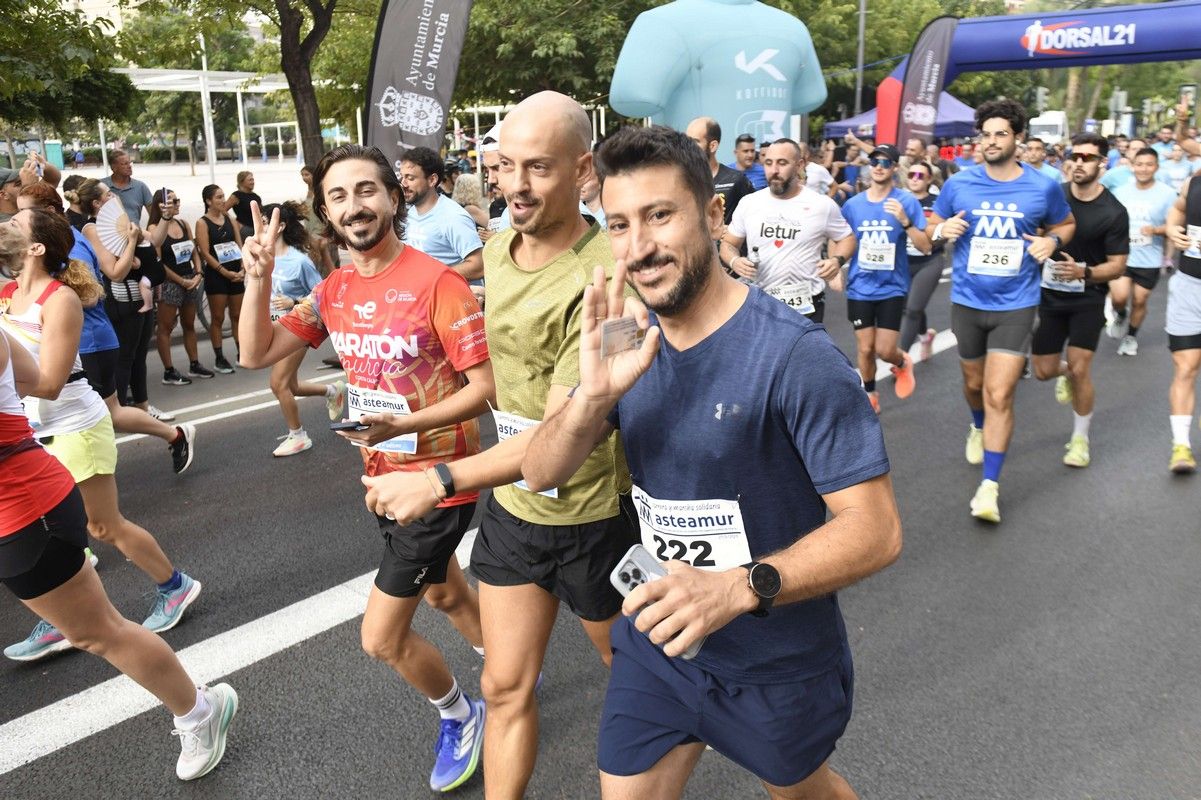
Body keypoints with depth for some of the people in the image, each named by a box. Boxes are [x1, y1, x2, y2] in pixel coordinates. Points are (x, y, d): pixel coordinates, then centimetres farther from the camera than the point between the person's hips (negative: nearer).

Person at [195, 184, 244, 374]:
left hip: (236, 273, 5)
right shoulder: (203, 223, -5)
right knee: (218, 318, 2)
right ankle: (219, 359, 8)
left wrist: (242, 269, -6)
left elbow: (240, 245, 7)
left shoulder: (229, 219, 9)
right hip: (216, 274, -5)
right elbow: (205, 253, -11)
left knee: (237, 315, 11)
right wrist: (225, 272, -16)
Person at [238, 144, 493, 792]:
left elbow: (486, 386, -20)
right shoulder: (333, 291, 2)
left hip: (437, 479, -8)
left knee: (382, 638, -1)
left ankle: (459, 715, 27)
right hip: (382, 475, 8)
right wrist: (258, 278, -13)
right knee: (444, 594, 25)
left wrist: (403, 424, -31)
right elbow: (256, 354, 1)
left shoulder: (436, 283, -21)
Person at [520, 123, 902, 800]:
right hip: (658, 639, 4)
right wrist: (595, 394, -28)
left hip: (778, 663, -3)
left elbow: (876, 528, -25)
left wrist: (741, 587, -40)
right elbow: (542, 473, -9)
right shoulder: (629, 342, -6)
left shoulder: (796, 356, -25)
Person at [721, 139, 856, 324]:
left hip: (806, 306, -2)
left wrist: (837, 260, -10)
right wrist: (735, 261, -12)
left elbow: (847, 238, 11)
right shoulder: (748, 203, 3)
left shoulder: (823, 205, -2)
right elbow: (728, 243, 11)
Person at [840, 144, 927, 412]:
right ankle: (870, 396, 31)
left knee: (885, 350, -3)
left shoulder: (907, 202, -9)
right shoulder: (853, 204, -1)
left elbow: (925, 247, -14)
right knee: (865, 349, 7)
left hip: (892, 288, -2)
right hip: (860, 288, 2)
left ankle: (903, 364, 34)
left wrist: (905, 220, -26)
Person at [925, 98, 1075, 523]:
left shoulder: (1043, 187, -4)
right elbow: (932, 224, 9)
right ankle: (978, 429, 54)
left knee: (1000, 395, -10)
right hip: (967, 301, 2)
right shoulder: (959, 184, -4)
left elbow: (1065, 224, 14)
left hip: (1015, 304, -2)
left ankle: (989, 486, -3)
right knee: (974, 383, 20)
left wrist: (1052, 240, -9)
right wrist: (943, 230, -15)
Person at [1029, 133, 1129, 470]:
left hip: (1088, 299, -3)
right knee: (1043, 371, 4)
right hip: (1049, 294, 3)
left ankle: (1080, 438, 12)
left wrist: (1083, 272, -26)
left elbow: (1117, 265, -9)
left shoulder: (1113, 212, -11)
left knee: (1080, 370, -8)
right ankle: (1066, 371, 43)